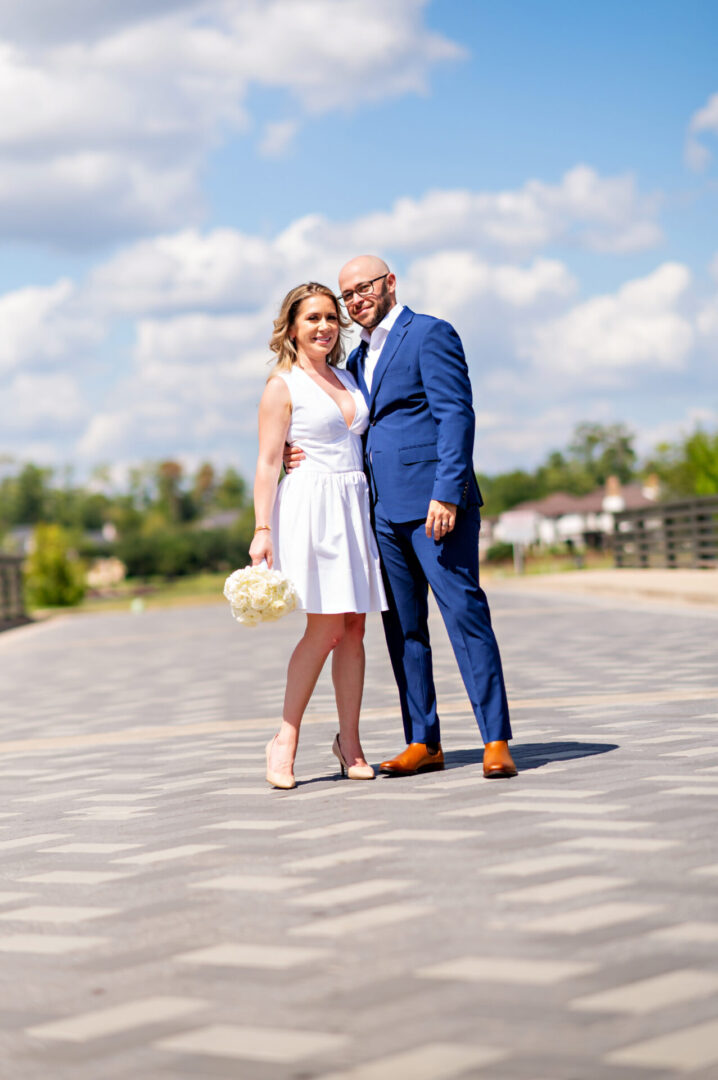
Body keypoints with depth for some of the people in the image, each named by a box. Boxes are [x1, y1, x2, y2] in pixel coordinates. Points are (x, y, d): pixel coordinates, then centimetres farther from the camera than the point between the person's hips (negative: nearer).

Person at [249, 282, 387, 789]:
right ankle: (286, 739, -2)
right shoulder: (283, 386, -1)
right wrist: (262, 529, -14)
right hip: (311, 506, -6)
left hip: (356, 505, 6)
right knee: (325, 628, -11)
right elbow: (268, 463, -6)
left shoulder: (346, 378, 17)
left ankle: (350, 740, 10)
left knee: (354, 629, 3)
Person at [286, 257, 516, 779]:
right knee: (402, 628, 8)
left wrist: (447, 493, -21)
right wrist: (309, 454, 4)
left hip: (435, 504, -8)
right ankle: (424, 742, 15)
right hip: (384, 509, 8)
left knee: (464, 613, -10)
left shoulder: (430, 334, -3)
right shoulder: (359, 358, 21)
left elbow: (456, 416, -12)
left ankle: (497, 741, -9)